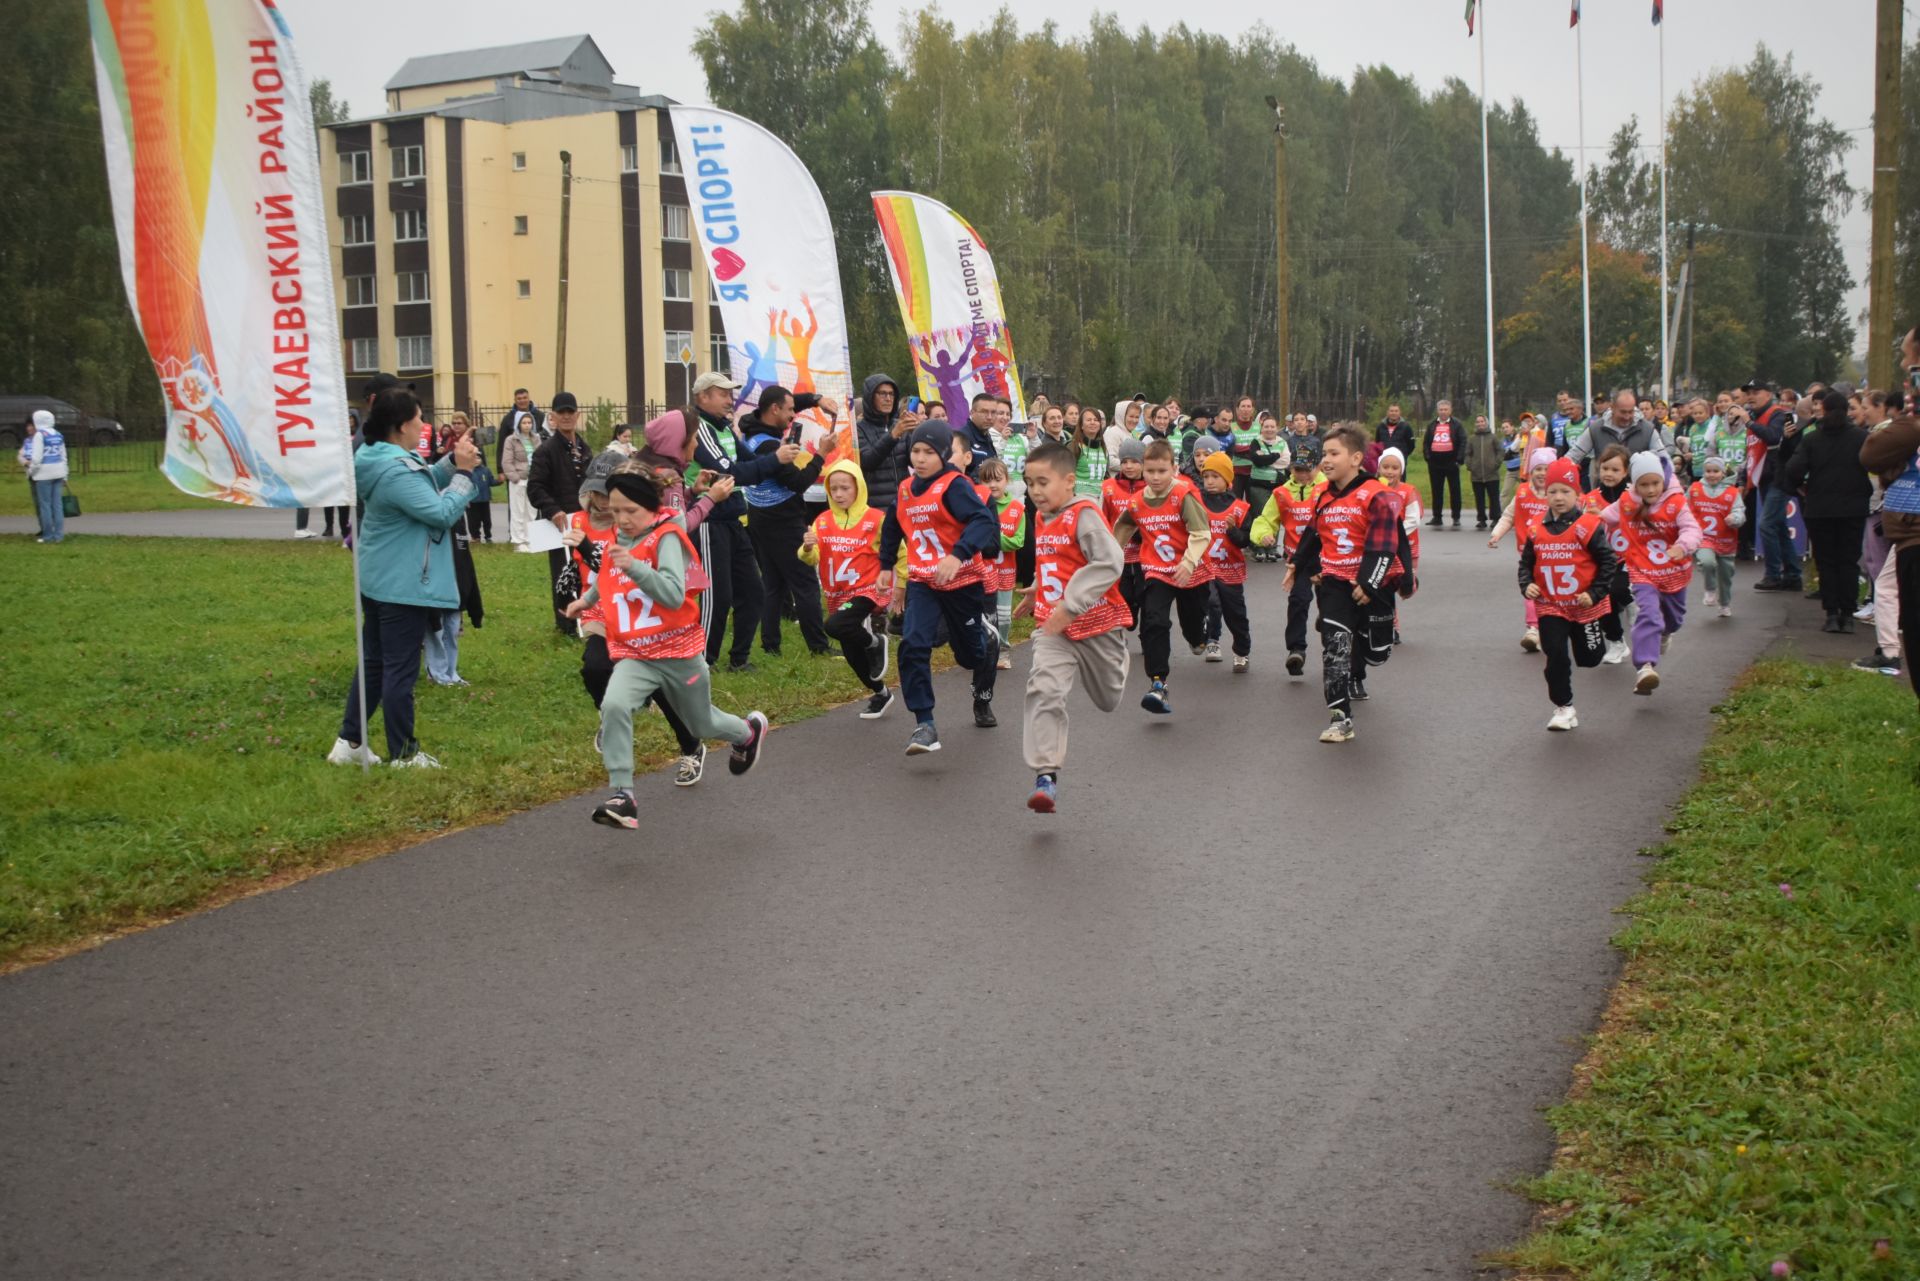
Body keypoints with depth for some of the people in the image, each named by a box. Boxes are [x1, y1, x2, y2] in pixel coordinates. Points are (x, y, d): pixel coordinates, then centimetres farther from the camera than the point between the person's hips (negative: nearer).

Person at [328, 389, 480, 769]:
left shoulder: (379, 459, 7)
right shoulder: (398, 470, -24)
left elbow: (423, 487, 16)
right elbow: (442, 512, -23)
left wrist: (451, 463, 1)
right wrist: (464, 473, -15)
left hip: (378, 580, 10)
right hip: (403, 585, -10)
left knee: (373, 663, 17)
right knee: (401, 670, -1)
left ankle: (349, 743, 22)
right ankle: (403, 755, 7)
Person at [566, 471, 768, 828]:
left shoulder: (666, 537, -16)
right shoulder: (618, 540, 3)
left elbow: (675, 595, -30)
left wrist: (635, 567, -39)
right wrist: (587, 599, 29)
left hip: (679, 651, -4)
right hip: (634, 654, 4)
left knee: (702, 724, 19)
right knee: (614, 705, -28)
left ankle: (749, 731, 54)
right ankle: (622, 795, -24)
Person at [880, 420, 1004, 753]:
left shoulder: (953, 486, -15)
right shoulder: (905, 490, 4)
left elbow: (985, 522, -29)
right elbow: (892, 530, 21)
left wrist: (958, 555, -43)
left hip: (962, 580, -4)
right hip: (922, 582, 4)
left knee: (972, 651, 12)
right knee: (913, 646, -18)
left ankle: (983, 699, 46)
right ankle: (924, 725, -16)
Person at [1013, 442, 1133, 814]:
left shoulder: (1085, 515, -18)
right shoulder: (1041, 518, 6)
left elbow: (1109, 563, -29)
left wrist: (1071, 604, -33)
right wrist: (1036, 590, 24)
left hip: (1096, 622, -4)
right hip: (1052, 628, 4)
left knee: (1110, 700, 18)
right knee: (1044, 691, -20)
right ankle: (1046, 775, -24)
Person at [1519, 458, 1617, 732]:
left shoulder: (1589, 526, -12)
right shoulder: (1537, 530, -1)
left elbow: (1607, 562, -9)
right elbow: (1526, 562, 9)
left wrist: (1595, 593, -13)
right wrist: (1526, 585, -8)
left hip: (1585, 606, -2)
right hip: (1550, 607, 2)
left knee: (1589, 658, 11)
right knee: (1556, 657, -5)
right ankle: (1564, 708, 7)